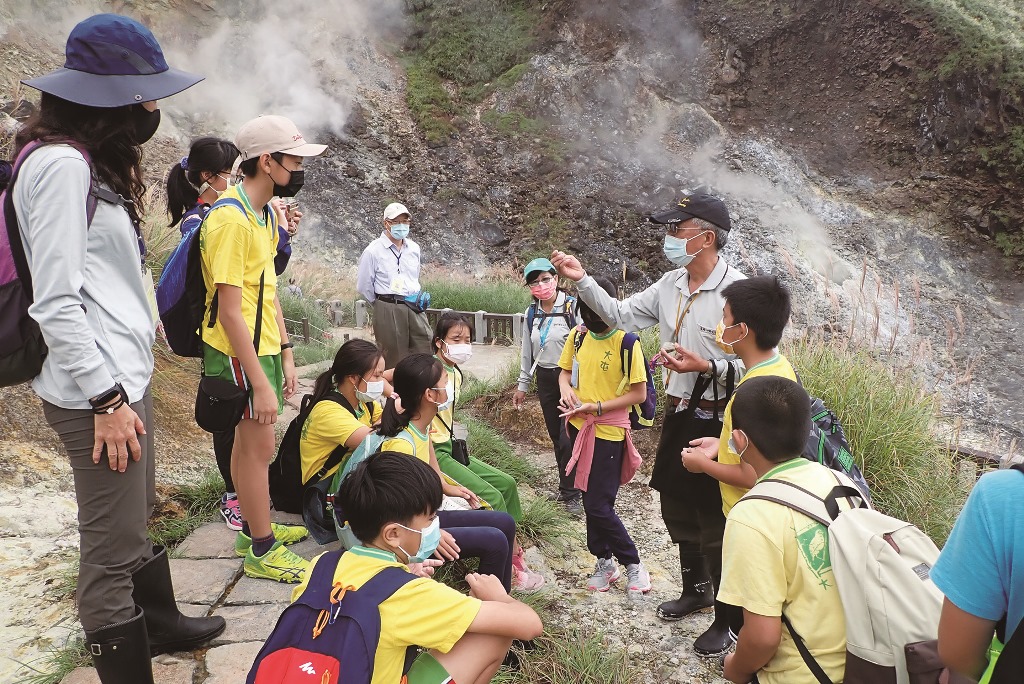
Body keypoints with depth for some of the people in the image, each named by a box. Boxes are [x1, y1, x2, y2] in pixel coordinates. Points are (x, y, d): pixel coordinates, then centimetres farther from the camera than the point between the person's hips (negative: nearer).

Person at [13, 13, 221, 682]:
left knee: (137, 522, 25)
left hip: (126, 376, 10)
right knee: (113, 548, 2)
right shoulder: (61, 163, -16)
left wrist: (126, 383, 16)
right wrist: (106, 399, -17)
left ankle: (162, 623, 45)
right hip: (98, 392, -10)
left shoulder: (93, 162, 15)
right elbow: (55, 302, -20)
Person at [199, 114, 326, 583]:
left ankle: (255, 528, 33)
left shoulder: (265, 213, 9)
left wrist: (285, 353, 12)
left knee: (249, 443, 18)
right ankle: (263, 551, 15)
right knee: (259, 447, 1)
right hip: (240, 354, -9)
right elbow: (230, 311, -23)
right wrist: (261, 383, -23)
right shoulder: (231, 219, -21)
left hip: (263, 347, 9)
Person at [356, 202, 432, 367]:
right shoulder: (373, 251, -6)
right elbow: (363, 286, 0)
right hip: (388, 311, -5)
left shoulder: (414, 248, 10)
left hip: (415, 308, 5)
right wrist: (383, 303, 8)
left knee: (426, 352, 1)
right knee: (393, 360, 2)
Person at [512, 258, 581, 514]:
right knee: (555, 435, 11)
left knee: (568, 436, -5)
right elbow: (527, 351, 15)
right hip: (545, 379, 6)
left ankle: (570, 493, 9)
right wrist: (522, 385, 17)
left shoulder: (573, 307, -11)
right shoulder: (531, 314, 8)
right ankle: (567, 485, 26)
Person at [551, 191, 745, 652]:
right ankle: (696, 589, 44)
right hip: (678, 413, 8)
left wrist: (707, 367, -30)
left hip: (715, 420, -8)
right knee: (676, 509, 21)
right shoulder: (670, 285, 4)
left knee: (713, 520, 4)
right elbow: (621, 315, 10)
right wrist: (582, 280, 3)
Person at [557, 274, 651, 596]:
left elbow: (639, 393, -15)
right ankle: (604, 561, 29)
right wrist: (566, 389, -6)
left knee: (599, 505, -5)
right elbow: (565, 370, 16)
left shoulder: (626, 342, -15)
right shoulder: (578, 336, 2)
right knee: (591, 500, 14)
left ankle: (633, 564, 15)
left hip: (609, 432, -6)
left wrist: (596, 407, -21)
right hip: (580, 428, 6)